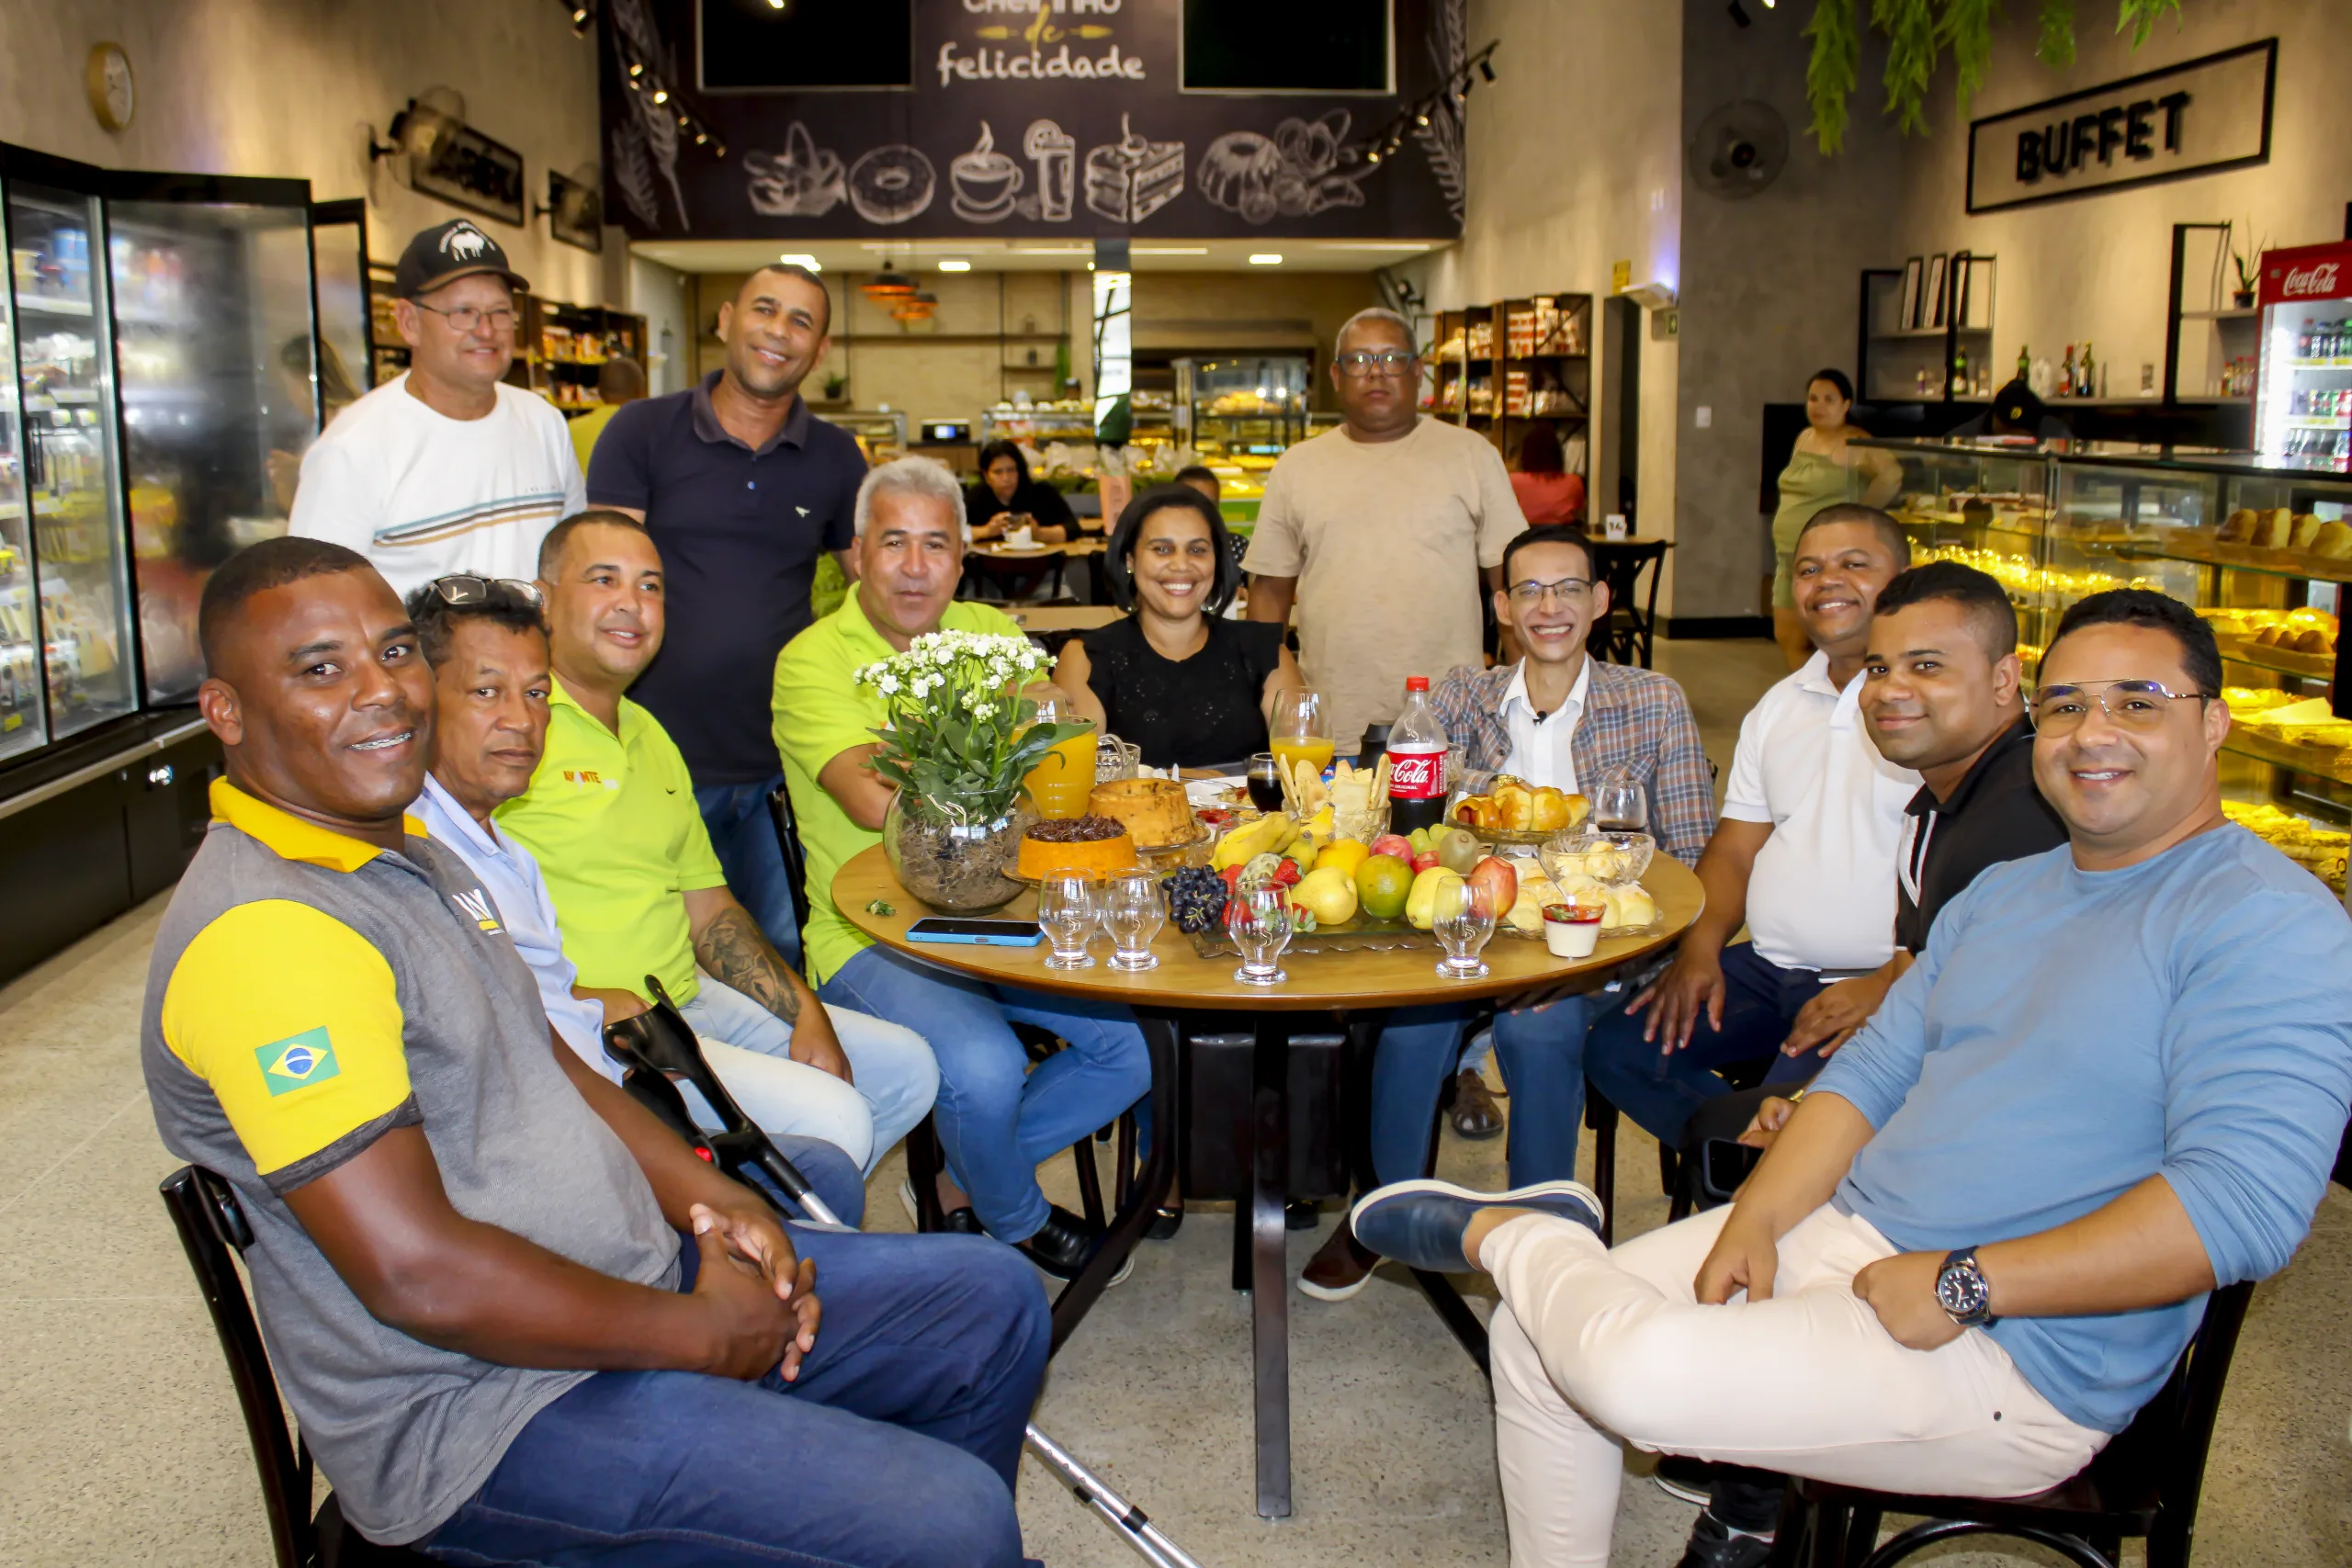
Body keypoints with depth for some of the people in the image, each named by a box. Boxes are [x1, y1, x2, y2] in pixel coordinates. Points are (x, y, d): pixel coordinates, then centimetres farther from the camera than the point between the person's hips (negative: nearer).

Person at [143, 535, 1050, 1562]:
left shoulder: (409, 853, 11)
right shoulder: (262, 931, -22)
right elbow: (419, 1274, -26)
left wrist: (711, 1200, 2)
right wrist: (701, 1335, -15)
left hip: (637, 1274, 10)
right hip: (480, 1416, -9)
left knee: (993, 1300, 12)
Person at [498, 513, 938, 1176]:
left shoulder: (649, 736, 19)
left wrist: (808, 1013, 5)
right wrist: (578, 1001, -28)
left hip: (691, 996, 9)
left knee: (907, 1066, 9)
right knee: (832, 1119, -22)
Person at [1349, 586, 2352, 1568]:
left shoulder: (2272, 922, -12)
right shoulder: (2002, 894, 15)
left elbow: (2248, 1204, -23)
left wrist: (1962, 1283, -22)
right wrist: (1754, 1221, -3)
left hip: (2016, 1358, -7)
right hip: (1845, 1231, 8)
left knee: (1640, 1371, -28)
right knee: (1530, 1345, 1)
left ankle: (1507, 1234, 1)